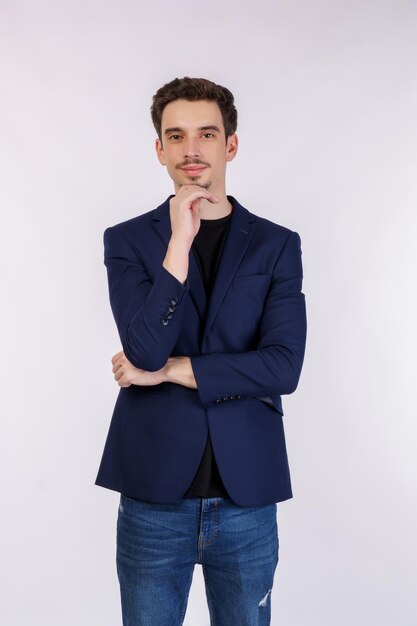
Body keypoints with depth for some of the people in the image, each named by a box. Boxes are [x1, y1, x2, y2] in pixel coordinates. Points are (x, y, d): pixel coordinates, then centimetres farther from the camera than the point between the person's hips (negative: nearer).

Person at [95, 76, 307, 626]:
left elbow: (284, 367, -9)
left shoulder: (277, 245, 2)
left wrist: (171, 369, -10)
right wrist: (180, 243, -17)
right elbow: (146, 351, -13)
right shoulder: (127, 240, 2)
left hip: (248, 498, 1)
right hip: (153, 498, 0)